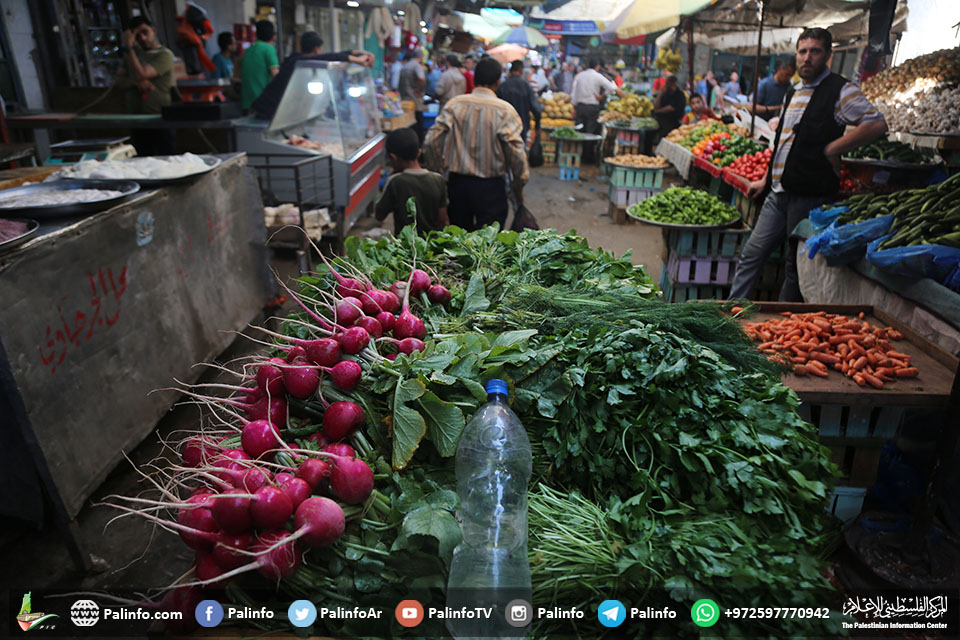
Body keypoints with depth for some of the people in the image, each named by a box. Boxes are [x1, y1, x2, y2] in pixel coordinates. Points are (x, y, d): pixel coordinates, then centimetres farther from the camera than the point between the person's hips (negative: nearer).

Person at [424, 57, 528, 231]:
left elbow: (431, 142, -5)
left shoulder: (454, 104, -1)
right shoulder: (505, 110, -9)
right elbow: (516, 153, -12)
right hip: (491, 185, -3)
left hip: (456, 182, 4)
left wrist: (437, 173, 9)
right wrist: (518, 188, 1)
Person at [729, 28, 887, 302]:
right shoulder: (793, 92, 17)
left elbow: (877, 124, -14)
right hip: (778, 193, 7)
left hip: (810, 195, -7)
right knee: (752, 254, 6)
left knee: (797, 265, 4)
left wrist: (832, 149, -14)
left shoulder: (840, 90, -6)